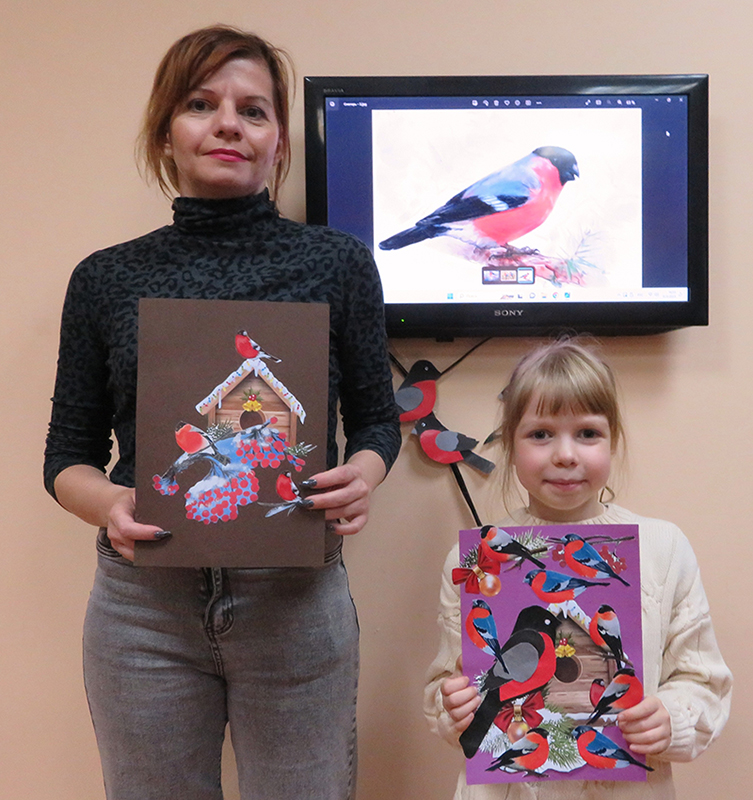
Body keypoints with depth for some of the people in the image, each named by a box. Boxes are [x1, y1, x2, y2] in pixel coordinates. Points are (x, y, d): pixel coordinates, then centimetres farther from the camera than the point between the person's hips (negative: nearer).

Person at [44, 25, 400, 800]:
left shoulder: (338, 263, 2)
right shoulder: (107, 279, 5)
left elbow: (376, 418, 8)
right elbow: (67, 455, 7)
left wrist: (362, 475, -14)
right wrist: (108, 505, -14)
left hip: (296, 593, 0)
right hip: (143, 599, 1)